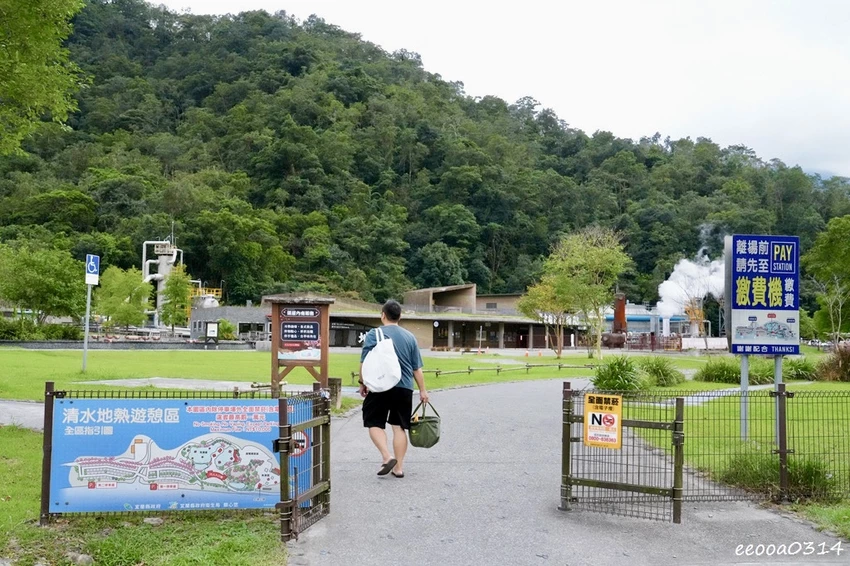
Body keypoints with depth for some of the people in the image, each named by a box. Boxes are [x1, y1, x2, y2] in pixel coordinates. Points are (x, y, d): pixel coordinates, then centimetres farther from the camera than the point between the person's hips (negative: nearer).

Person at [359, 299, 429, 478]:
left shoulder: (374, 334, -3)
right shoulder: (410, 337, 8)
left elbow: (365, 363, -5)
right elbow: (417, 368, 10)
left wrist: (362, 383, 7)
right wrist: (422, 390, 16)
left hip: (380, 387, -4)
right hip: (404, 388, 4)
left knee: (374, 423, 7)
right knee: (399, 427, 9)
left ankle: (387, 457, -11)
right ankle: (399, 467, 9)